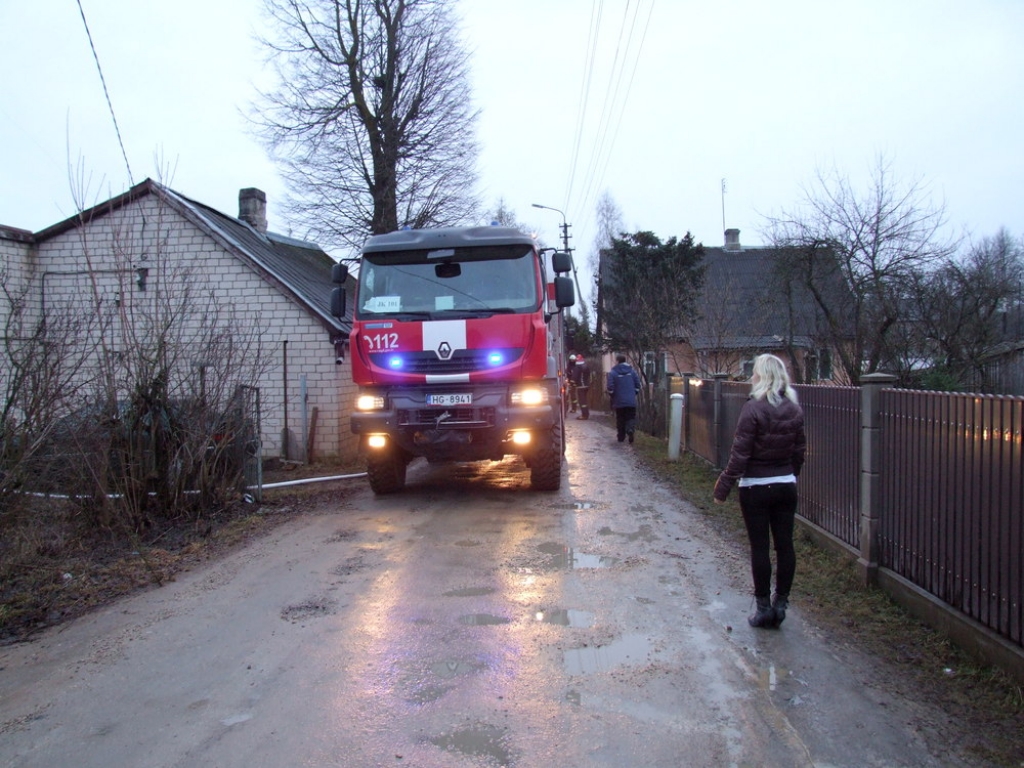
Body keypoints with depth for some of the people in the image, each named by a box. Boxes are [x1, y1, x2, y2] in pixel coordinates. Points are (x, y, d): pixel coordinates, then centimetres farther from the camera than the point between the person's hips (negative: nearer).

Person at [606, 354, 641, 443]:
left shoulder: (612, 372, -8)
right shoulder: (632, 371, 4)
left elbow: (610, 387, -11)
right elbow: (637, 384, 4)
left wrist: (612, 396, 6)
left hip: (619, 402, -2)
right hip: (631, 401, 2)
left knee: (620, 419, 11)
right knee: (631, 417, 6)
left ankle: (621, 436, 15)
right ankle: (630, 430, -22)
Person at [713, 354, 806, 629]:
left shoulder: (753, 408, -16)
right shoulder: (794, 409, 2)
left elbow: (740, 453, -17)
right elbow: (799, 450, 10)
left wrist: (723, 487, -11)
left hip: (756, 488, -5)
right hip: (786, 485, 6)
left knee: (760, 548, 3)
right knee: (785, 545, 10)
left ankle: (764, 608, 11)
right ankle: (780, 604, 18)